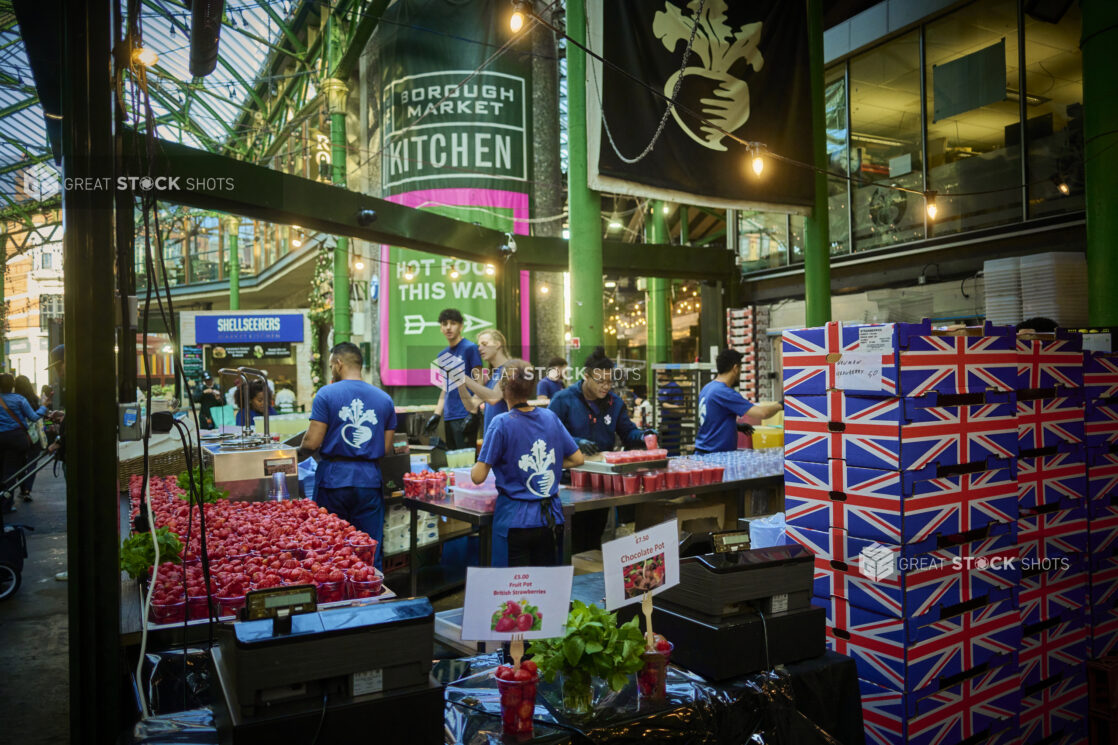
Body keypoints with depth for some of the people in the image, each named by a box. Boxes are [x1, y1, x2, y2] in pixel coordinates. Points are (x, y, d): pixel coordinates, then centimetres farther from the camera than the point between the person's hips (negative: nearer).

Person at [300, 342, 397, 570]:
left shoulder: (326, 394, -5)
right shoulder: (384, 399, 7)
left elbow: (312, 443, -10)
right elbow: (387, 448, 7)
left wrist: (302, 447, 12)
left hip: (334, 478, -3)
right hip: (369, 480, 3)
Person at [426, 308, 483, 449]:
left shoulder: (470, 348, -5)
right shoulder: (442, 355, 15)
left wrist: (472, 414, -16)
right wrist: (436, 414, 14)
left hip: (465, 415, -7)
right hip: (449, 416, 7)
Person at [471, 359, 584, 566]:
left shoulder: (502, 423, -12)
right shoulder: (550, 418, 2)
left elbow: (478, 477, -14)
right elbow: (577, 459, 10)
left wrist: (478, 464, 7)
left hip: (515, 521, -4)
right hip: (551, 518, 5)